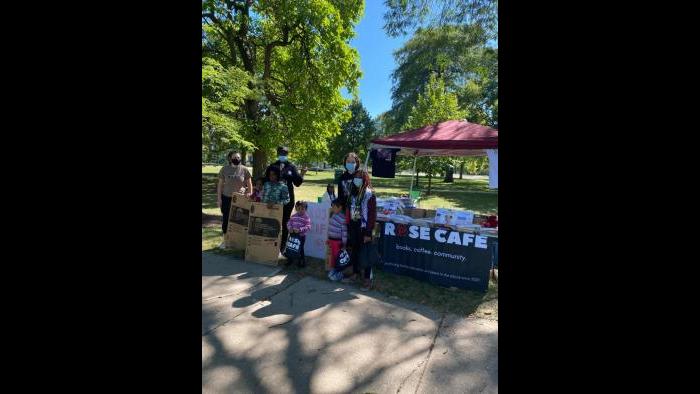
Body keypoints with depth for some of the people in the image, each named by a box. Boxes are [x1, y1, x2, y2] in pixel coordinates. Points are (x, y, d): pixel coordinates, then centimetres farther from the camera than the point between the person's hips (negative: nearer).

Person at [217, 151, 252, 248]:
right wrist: (219, 198, -2)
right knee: (226, 219, 7)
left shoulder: (244, 170, -5)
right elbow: (220, 184, 1)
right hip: (226, 198, 1)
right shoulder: (224, 169, -3)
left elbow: (249, 184, 3)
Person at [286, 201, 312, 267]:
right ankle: (290, 260, 34)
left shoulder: (306, 217, -11)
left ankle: (302, 261, 21)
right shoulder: (293, 216, 6)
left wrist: (300, 229, -29)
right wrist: (290, 228, -11)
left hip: (301, 236, -5)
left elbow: (308, 227, -18)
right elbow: (289, 223, 10)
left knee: (300, 249, 3)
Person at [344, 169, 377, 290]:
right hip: (353, 228, 6)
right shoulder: (352, 193, 8)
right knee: (354, 252, 16)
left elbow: (372, 215, -14)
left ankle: (368, 279, 13)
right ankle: (355, 274, 32)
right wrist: (348, 228, 9)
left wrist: (368, 232, -16)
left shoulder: (370, 195, -12)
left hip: (364, 229, -6)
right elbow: (348, 212, 10)